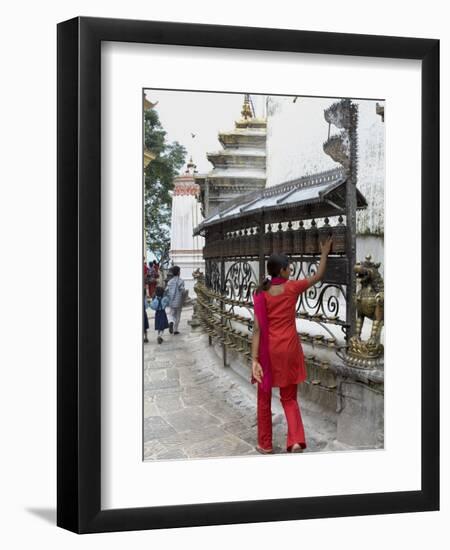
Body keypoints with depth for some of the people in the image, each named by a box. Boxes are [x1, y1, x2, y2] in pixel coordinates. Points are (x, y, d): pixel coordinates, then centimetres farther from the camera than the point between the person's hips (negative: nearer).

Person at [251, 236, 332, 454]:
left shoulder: (261, 294, -5)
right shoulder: (292, 287, -6)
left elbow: (257, 329, -10)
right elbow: (317, 276, 10)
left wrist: (254, 359, -12)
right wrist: (324, 254, 23)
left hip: (268, 349, 0)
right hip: (289, 348, 0)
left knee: (264, 398, 15)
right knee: (289, 397, 14)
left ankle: (265, 444, 22)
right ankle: (296, 441, -3)